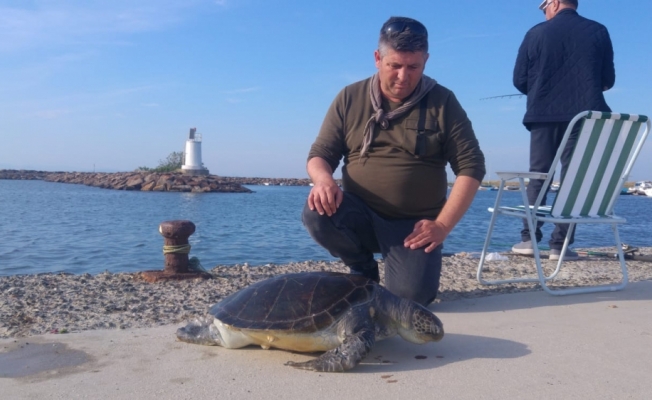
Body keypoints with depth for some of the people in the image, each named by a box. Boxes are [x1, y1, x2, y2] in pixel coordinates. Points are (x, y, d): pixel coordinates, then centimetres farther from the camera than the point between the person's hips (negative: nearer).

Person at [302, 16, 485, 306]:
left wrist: (442, 225, -13)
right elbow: (320, 154, 3)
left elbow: (471, 166, -3)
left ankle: (413, 264, 15)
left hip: (414, 225, -2)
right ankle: (363, 270, 4)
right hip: (360, 215, 2)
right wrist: (324, 181, -22)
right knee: (317, 211, -28)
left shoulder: (442, 102, -2)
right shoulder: (350, 98, 2)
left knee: (411, 295, -25)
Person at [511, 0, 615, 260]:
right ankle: (560, 244, 0)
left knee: (538, 176, 9)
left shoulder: (536, 33, 2)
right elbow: (608, 80, 5)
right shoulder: (598, 32, 5)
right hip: (584, 116, 0)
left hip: (544, 115, 0)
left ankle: (529, 239, 5)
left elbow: (520, 81, 2)